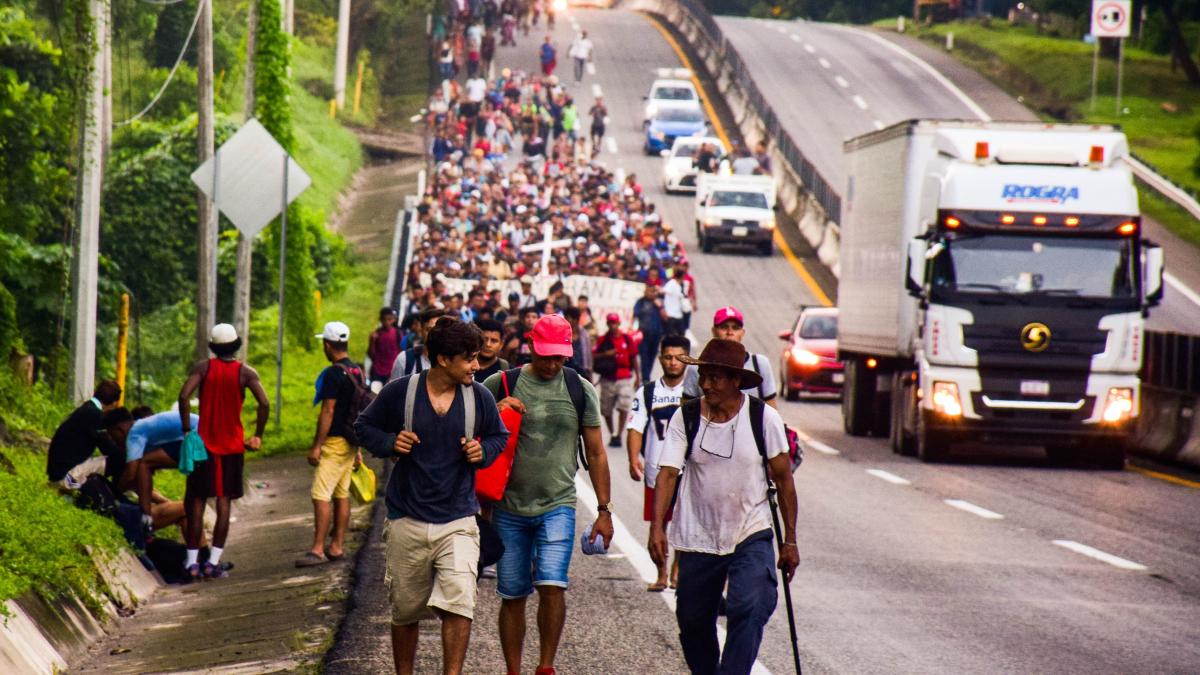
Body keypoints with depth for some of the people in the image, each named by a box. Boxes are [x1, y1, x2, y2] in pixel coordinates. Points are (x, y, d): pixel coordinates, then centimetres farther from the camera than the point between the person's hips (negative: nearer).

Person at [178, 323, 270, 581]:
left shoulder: (203, 368, -4)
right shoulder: (246, 373, -4)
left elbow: (184, 396, -18)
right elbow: (264, 403, -17)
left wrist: (186, 430, -8)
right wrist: (257, 436, -6)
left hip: (204, 442, 0)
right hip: (232, 446, 0)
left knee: (196, 502, 5)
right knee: (224, 502, 4)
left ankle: (192, 562, 1)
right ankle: (214, 562, -2)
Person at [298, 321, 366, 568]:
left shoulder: (334, 373, -15)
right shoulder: (358, 372, 12)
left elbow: (328, 412, -19)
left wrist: (316, 446, -16)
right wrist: (358, 449, 22)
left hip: (334, 442, -9)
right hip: (351, 441, 9)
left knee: (321, 495, -11)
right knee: (342, 494, 13)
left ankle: (317, 550, -16)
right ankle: (337, 547, 16)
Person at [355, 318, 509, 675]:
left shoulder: (480, 397, 0)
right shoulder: (400, 391, -6)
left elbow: (499, 437, 17)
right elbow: (364, 426, 8)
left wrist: (484, 452, -5)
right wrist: (390, 443, -11)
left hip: (458, 521, 0)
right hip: (407, 521, 0)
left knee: (459, 602, -19)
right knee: (405, 611, 11)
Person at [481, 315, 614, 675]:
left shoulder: (580, 390, 5)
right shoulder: (499, 386, 1)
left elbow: (595, 452, 10)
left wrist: (604, 510, 8)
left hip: (558, 506, -1)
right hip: (509, 507, 1)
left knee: (552, 585, -17)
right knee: (512, 597, 5)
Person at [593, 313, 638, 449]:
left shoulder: (627, 339, 4)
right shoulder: (602, 340, 4)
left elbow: (634, 358, 10)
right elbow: (593, 356, 0)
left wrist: (638, 377, 11)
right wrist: (605, 354, -18)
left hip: (624, 379, -1)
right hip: (607, 380, 1)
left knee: (623, 407, -12)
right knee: (606, 410, 7)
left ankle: (618, 436, -9)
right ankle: (612, 434, 24)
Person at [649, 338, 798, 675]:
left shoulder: (763, 418, -6)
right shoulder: (685, 418, -4)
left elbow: (783, 479, 1)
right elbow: (668, 472, -10)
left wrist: (789, 541, 2)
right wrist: (657, 526, -24)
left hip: (751, 537, -2)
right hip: (697, 540, 2)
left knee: (750, 609, -22)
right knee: (693, 621, 9)